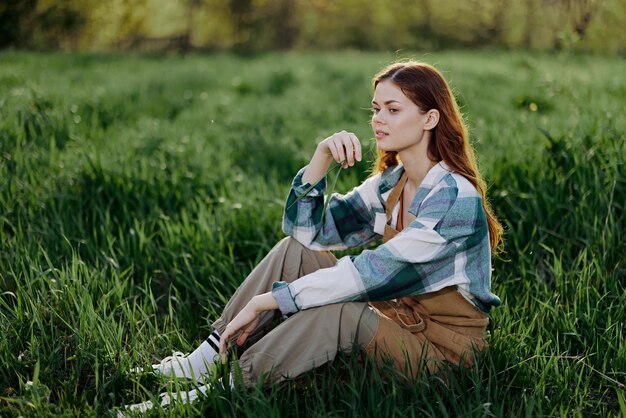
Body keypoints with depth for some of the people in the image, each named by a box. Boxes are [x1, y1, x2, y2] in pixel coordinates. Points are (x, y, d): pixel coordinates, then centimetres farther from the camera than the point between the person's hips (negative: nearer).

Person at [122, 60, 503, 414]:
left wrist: (265, 301, -26)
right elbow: (306, 229, 4)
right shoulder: (392, 183, 5)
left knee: (339, 309, -35)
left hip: (441, 348, -8)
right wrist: (322, 158, -12)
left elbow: (372, 272, -28)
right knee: (295, 250, -4)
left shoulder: (455, 199, -22)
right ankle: (204, 361, -7)